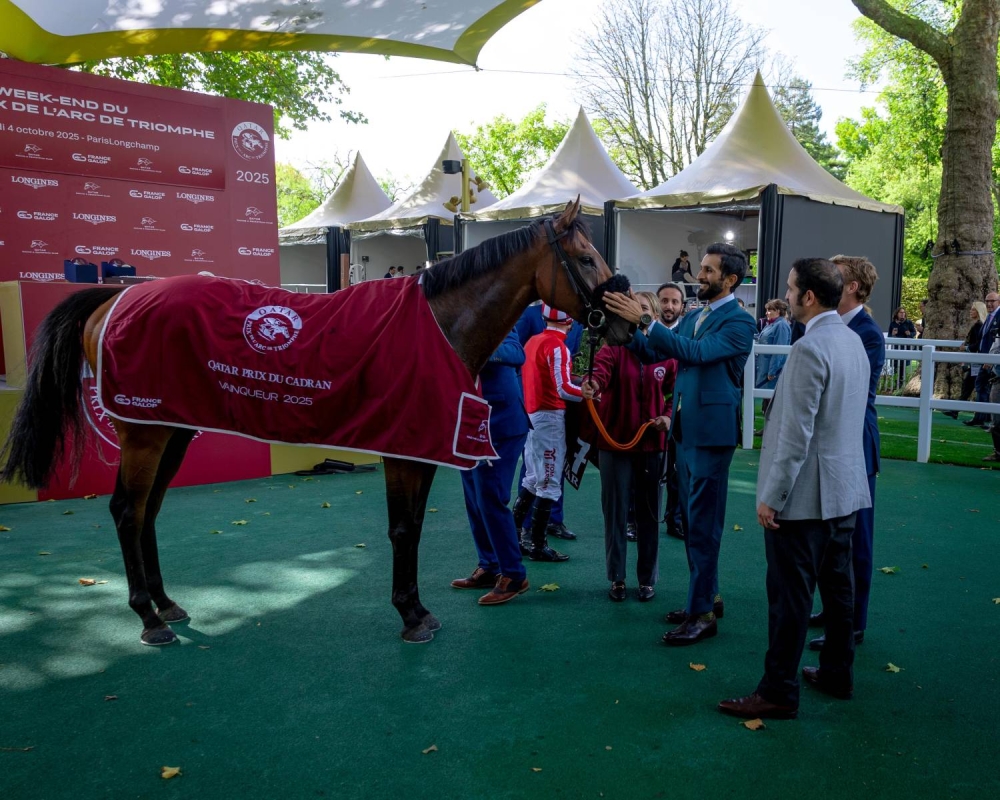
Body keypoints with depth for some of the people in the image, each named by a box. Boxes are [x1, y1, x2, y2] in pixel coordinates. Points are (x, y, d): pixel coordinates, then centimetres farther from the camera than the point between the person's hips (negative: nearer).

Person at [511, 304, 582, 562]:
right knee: (549, 483, -1)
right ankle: (538, 545, 5)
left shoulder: (533, 341, 11)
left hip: (531, 414, 9)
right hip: (550, 415, -9)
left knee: (533, 479, 19)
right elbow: (564, 389, -23)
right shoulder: (557, 346, -15)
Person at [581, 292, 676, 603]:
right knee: (615, 512, 7)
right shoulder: (614, 347, -5)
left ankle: (647, 579, 25)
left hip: (651, 444, 1)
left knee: (649, 513, 10)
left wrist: (668, 417, -11)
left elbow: (676, 393, 8)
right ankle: (616, 578, 21)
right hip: (614, 443, -1)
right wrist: (591, 386, -47)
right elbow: (600, 371, -25)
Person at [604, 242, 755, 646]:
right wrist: (624, 324, -4)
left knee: (702, 523, -4)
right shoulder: (693, 317, 13)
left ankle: (703, 614, 4)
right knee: (692, 519, 16)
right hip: (685, 429, 8)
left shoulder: (739, 322, -11)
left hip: (711, 431, -8)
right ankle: (707, 595, 29)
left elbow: (697, 352, -26)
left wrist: (643, 320, -30)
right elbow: (652, 353, 13)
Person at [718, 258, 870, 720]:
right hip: (845, 489, 9)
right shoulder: (853, 340, 9)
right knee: (837, 586, 18)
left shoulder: (810, 348, -20)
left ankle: (778, 692, 9)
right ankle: (838, 673, 32)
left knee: (790, 595, -1)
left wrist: (772, 496, -17)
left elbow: (797, 434, -22)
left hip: (806, 495, -9)